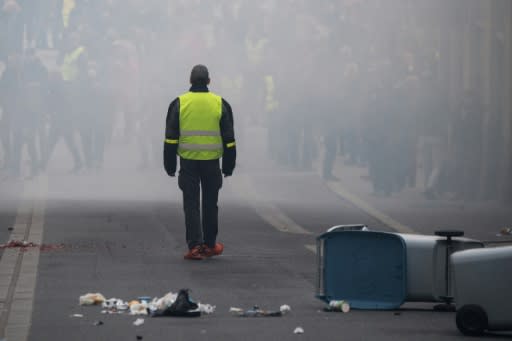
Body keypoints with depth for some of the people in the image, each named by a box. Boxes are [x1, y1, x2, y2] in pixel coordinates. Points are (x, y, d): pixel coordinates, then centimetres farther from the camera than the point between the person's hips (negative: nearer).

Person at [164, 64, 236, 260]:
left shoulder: (179, 103, 0)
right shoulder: (220, 104, 2)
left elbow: (171, 137, -1)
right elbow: (229, 138, 4)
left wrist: (170, 165, 4)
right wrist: (228, 165, 10)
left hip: (188, 162, -1)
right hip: (212, 163, 1)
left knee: (191, 205, 1)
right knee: (210, 204, 13)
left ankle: (194, 246, -9)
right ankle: (209, 245, 22)